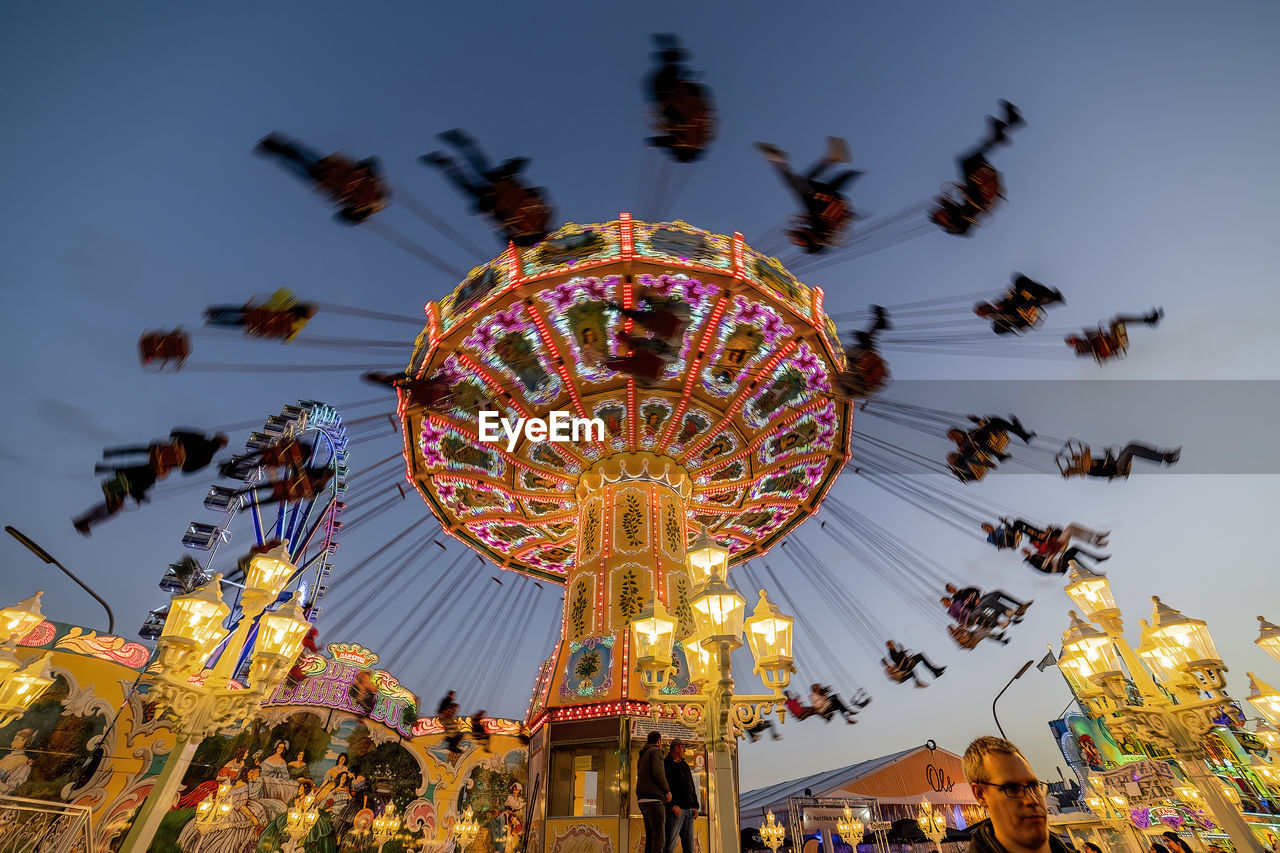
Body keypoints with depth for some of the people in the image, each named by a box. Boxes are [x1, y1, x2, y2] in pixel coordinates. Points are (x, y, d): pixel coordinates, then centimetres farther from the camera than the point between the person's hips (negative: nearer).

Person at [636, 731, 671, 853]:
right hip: (654, 799, -9)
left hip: (643, 800, 9)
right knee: (659, 840, -9)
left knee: (650, 838, 10)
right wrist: (667, 791, -5)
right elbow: (658, 773, -18)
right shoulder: (655, 751, -5)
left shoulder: (642, 756, 23)